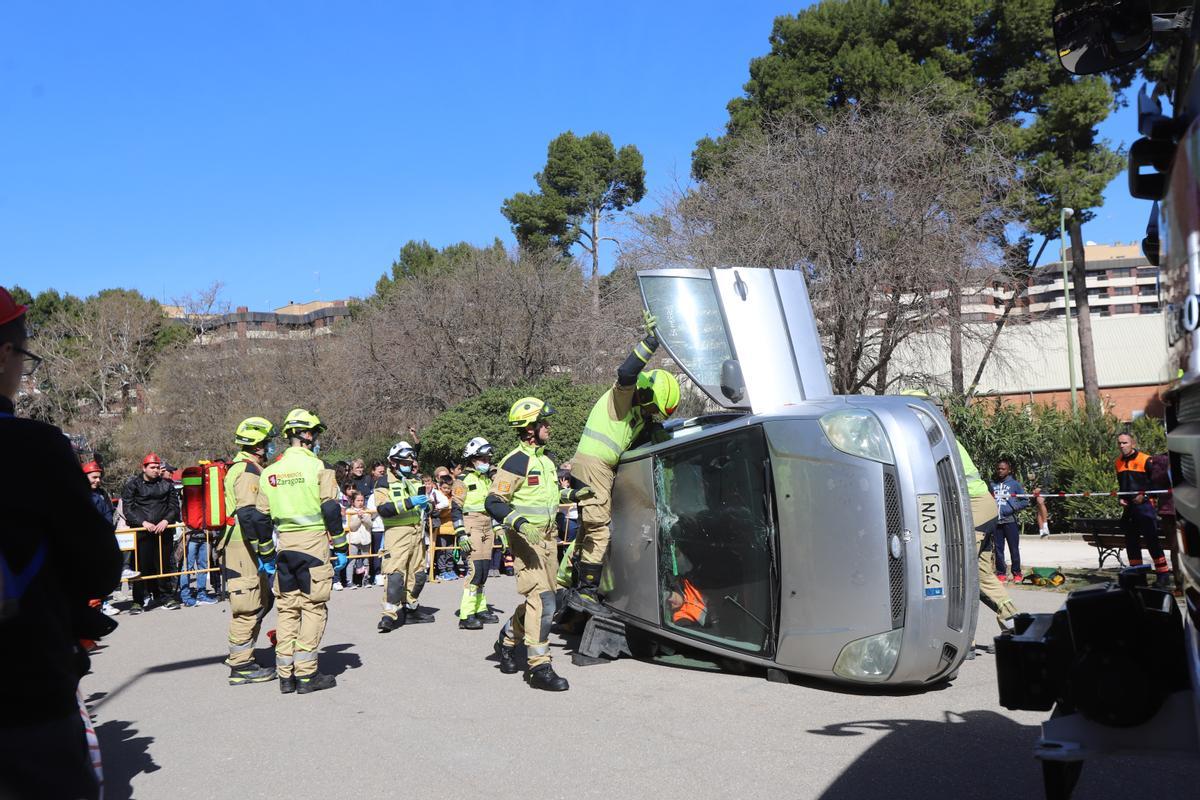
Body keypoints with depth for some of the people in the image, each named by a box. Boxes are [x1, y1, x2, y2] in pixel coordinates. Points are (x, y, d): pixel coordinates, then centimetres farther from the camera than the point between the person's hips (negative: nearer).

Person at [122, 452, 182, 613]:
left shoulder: (167, 484, 12)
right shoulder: (133, 484, 4)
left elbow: (174, 506, 10)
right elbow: (128, 509, -2)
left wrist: (166, 521, -8)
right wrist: (143, 522, -14)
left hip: (163, 530, 2)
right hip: (141, 531, -2)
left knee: (164, 564, 5)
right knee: (142, 566, -5)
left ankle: (166, 597, 14)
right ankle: (139, 601, 3)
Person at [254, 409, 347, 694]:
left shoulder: (270, 472, 10)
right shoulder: (319, 467, -6)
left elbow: (261, 517, 11)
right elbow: (331, 510, -10)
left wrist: (266, 556, 19)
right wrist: (341, 547, -4)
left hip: (284, 544, 5)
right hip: (314, 543, -5)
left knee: (286, 609, 11)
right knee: (313, 607, 1)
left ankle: (286, 675, 14)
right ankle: (306, 675, 1)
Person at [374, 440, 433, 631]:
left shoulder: (414, 481, 18)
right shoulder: (385, 483, -3)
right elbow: (383, 509, -18)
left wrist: (426, 504, 7)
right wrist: (409, 503, -25)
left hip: (416, 531, 7)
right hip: (396, 532, -7)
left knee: (418, 573, 12)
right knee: (395, 573, -15)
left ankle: (410, 608, 26)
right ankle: (390, 614, -15)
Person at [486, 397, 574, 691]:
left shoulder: (546, 459, 15)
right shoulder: (516, 462, -13)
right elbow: (493, 502, -17)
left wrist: (574, 493, 16)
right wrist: (519, 523, -30)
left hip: (547, 538, 9)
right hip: (526, 540, -9)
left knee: (538, 599, 15)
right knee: (542, 602, -14)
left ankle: (507, 640, 36)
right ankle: (540, 668, -8)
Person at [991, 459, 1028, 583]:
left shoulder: (1014, 483, 2)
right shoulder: (993, 484, 10)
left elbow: (1025, 501, 1)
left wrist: (1013, 508, -12)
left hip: (1010, 521, -3)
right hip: (996, 521, 3)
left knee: (1014, 549, 3)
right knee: (998, 549, 6)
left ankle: (1017, 573, 12)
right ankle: (1000, 573, 13)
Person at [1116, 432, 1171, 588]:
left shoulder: (1145, 460, -8)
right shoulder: (1118, 463, 12)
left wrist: (1144, 495, -14)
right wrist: (1121, 498, 9)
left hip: (1144, 505, -7)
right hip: (1128, 507, 7)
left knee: (1151, 540, -8)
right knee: (1131, 541, 10)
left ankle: (1163, 574, -3)